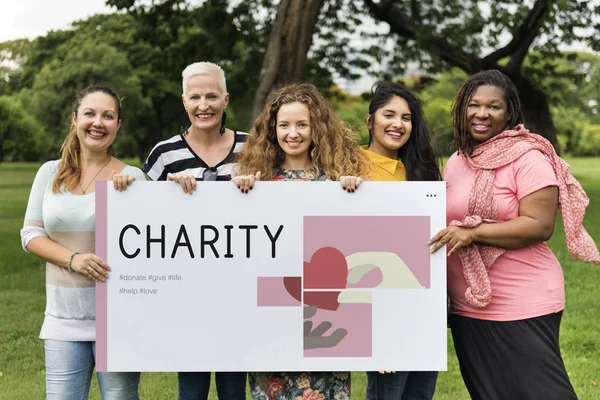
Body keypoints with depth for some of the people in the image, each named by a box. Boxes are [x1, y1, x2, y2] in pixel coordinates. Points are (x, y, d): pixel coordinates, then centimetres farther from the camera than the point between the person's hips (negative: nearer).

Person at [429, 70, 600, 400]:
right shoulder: (456, 161, 12)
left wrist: (473, 232, -23)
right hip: (467, 308, 7)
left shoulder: (527, 158, -11)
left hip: (522, 308, -7)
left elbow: (540, 225, -19)